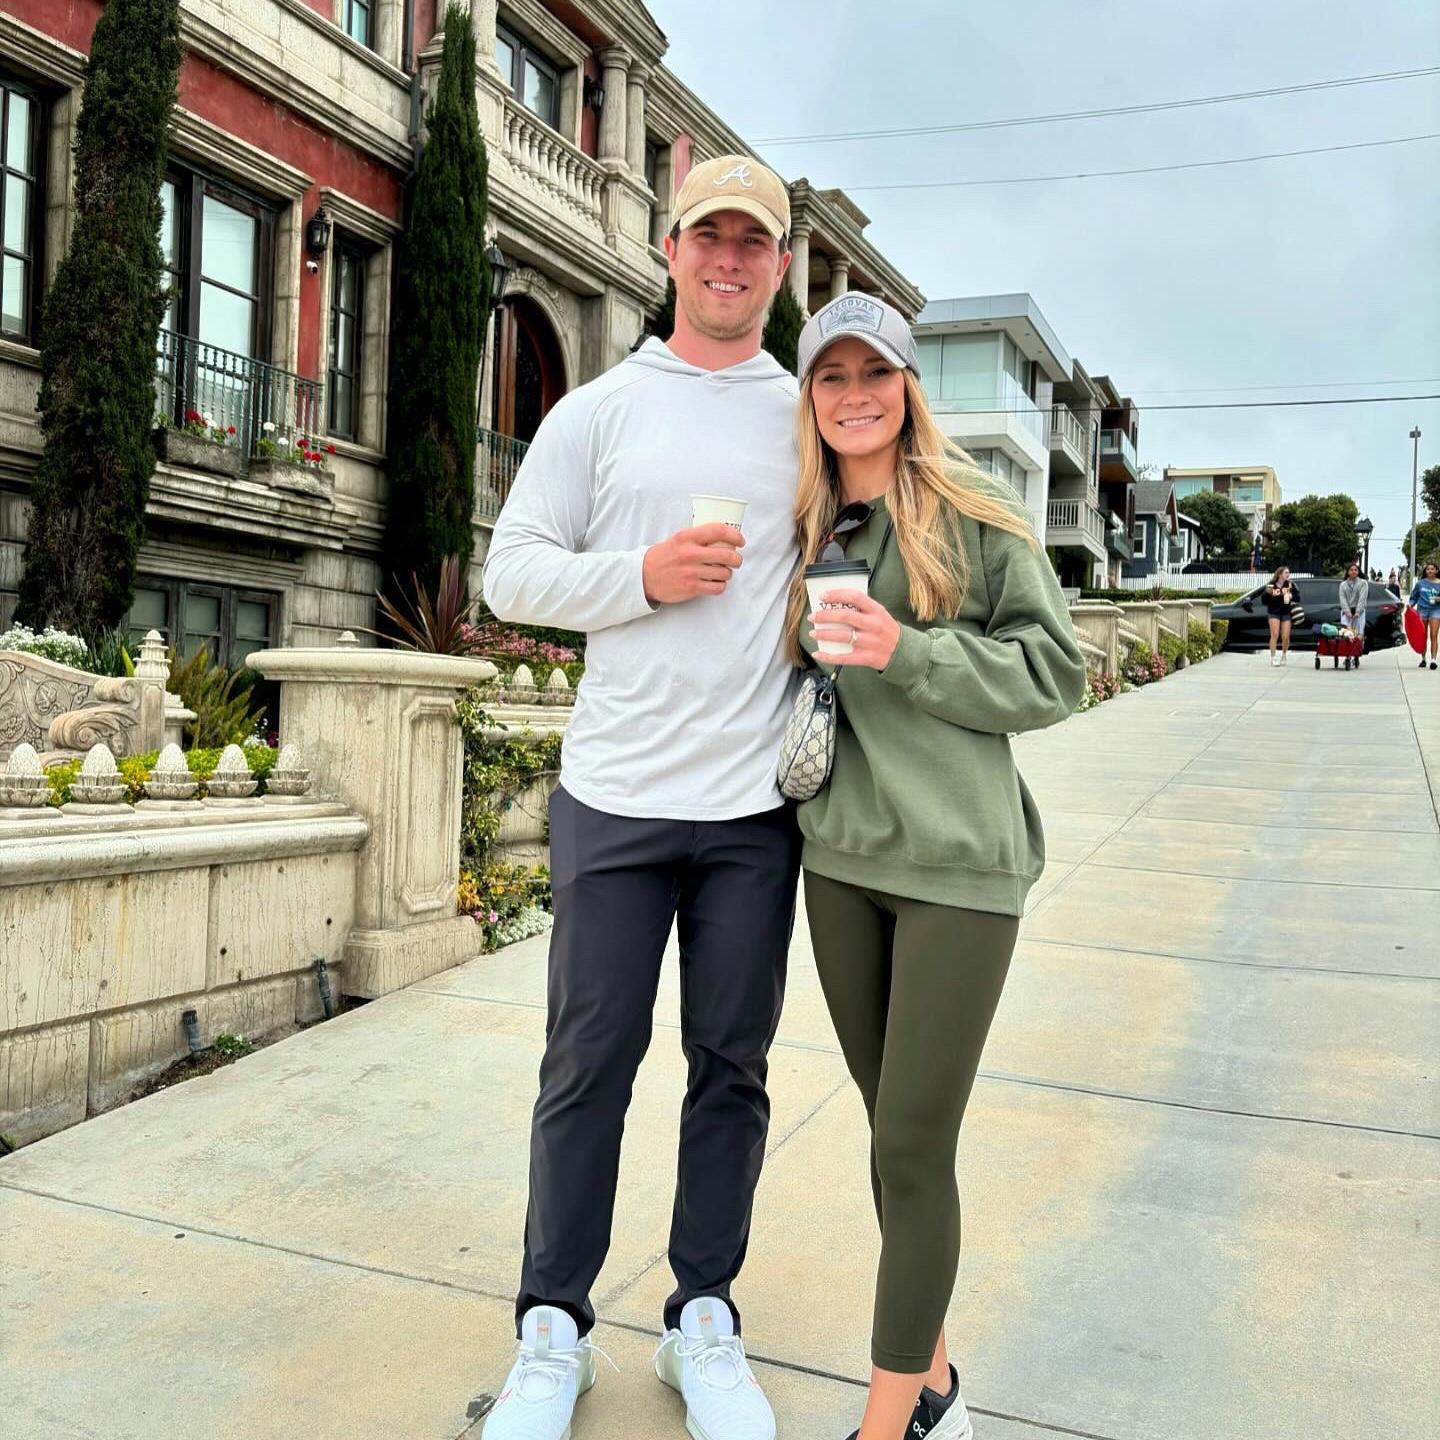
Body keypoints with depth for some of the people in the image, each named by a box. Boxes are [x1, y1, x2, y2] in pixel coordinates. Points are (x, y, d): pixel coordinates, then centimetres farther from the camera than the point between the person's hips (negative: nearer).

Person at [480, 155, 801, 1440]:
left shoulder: (812, 416, 10)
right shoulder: (598, 411, 6)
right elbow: (511, 571, 2)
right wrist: (645, 574, -13)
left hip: (758, 802, 2)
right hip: (616, 795, -1)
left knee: (733, 1064, 10)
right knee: (589, 1063, 6)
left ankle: (704, 1316, 28)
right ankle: (554, 1328, 24)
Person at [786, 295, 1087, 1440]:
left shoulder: (978, 516, -3)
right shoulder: (803, 527, 11)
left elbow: (1054, 673, -7)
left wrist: (907, 650, -17)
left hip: (958, 863, -5)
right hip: (839, 858, 5)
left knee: (913, 1147, -3)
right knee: (893, 1131, 14)